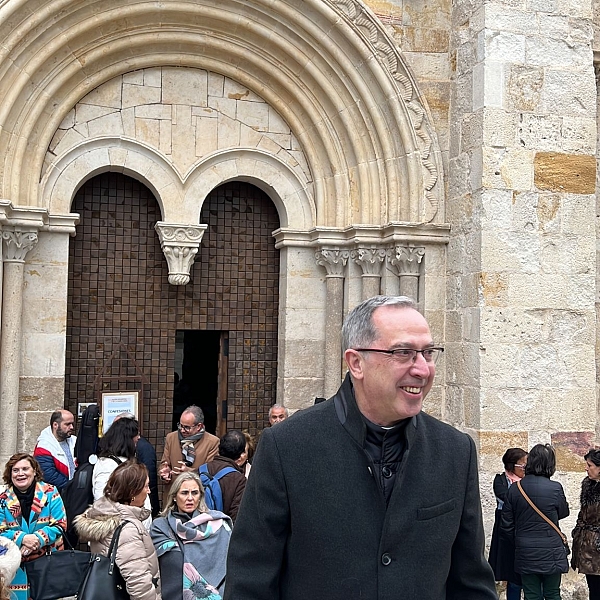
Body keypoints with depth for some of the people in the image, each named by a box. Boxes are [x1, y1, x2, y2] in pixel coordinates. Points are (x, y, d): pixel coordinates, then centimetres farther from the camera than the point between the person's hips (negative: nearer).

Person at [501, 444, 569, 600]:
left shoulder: (514, 489, -5)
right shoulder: (555, 488, -15)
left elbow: (506, 525, 0)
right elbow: (563, 512, 5)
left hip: (525, 554, 2)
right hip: (551, 554, -2)